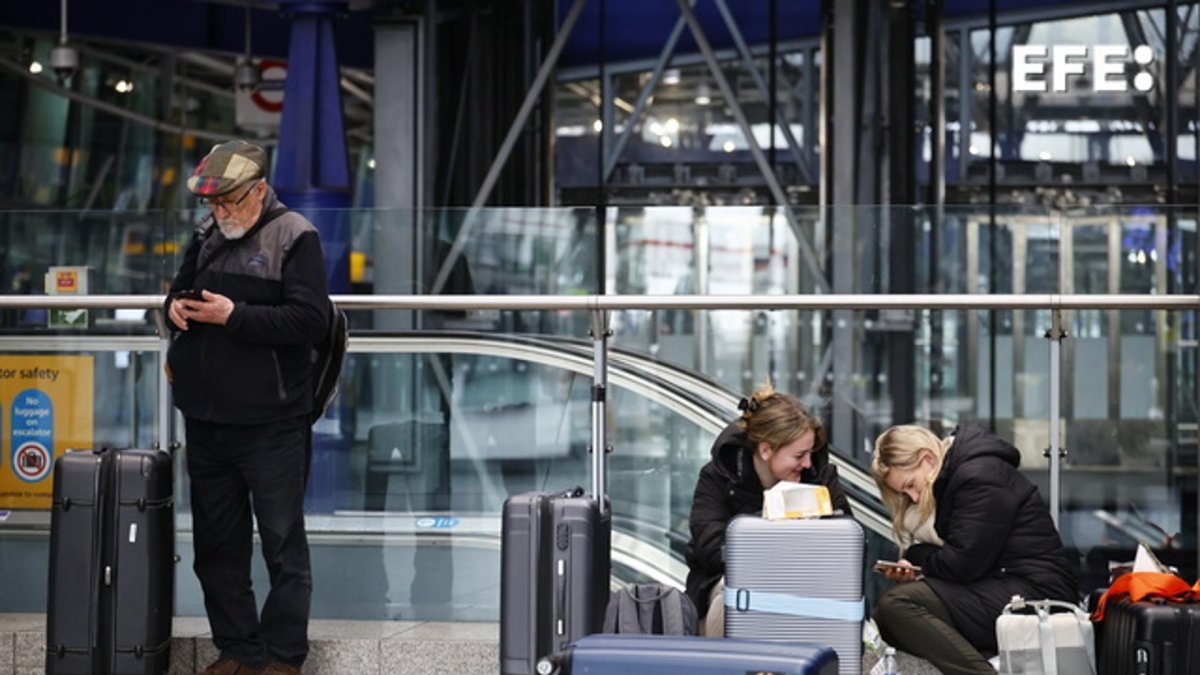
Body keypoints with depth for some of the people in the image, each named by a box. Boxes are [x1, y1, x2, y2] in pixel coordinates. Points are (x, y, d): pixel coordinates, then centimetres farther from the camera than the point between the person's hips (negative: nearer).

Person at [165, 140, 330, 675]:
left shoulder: (295, 237, -8)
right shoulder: (207, 235, 12)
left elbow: (312, 319, -17)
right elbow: (180, 287, 25)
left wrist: (235, 316, -21)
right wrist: (176, 306, 1)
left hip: (271, 424, -7)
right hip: (206, 420, 7)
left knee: (282, 545, 0)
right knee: (217, 545, 12)